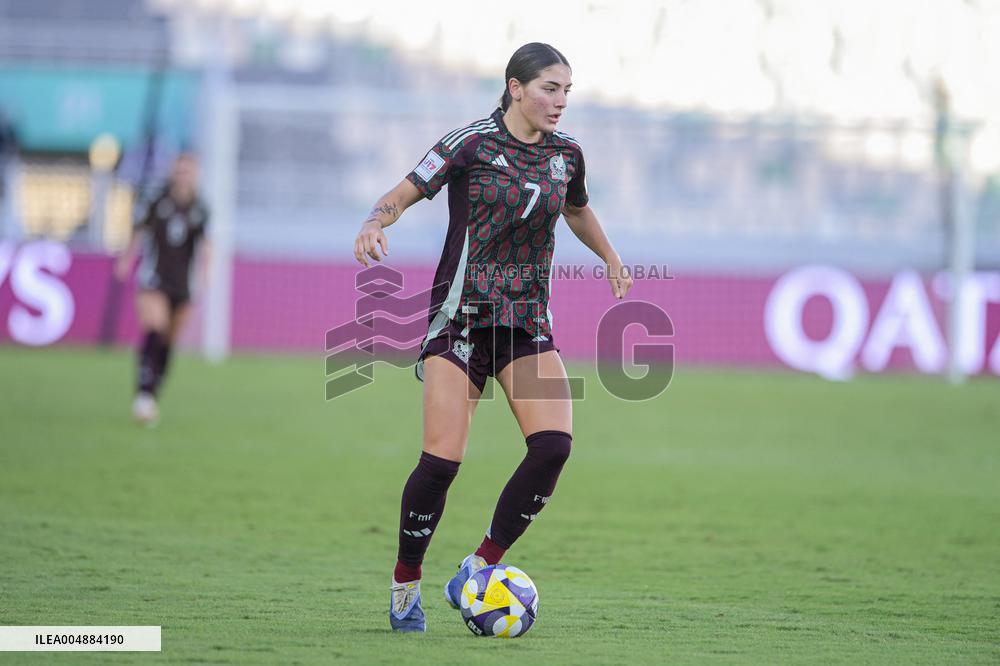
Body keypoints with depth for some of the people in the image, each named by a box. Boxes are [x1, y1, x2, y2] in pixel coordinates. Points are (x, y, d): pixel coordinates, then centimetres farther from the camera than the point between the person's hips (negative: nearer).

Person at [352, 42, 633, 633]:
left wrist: (612, 259, 32)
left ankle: (478, 571, -4)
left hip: (529, 322, 5)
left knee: (554, 445, -16)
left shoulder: (566, 153, 8)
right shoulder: (472, 143, -7)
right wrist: (376, 223, -28)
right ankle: (406, 585, 7)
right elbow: (405, 193, -9)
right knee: (442, 459, -13)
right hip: (462, 316, -4)